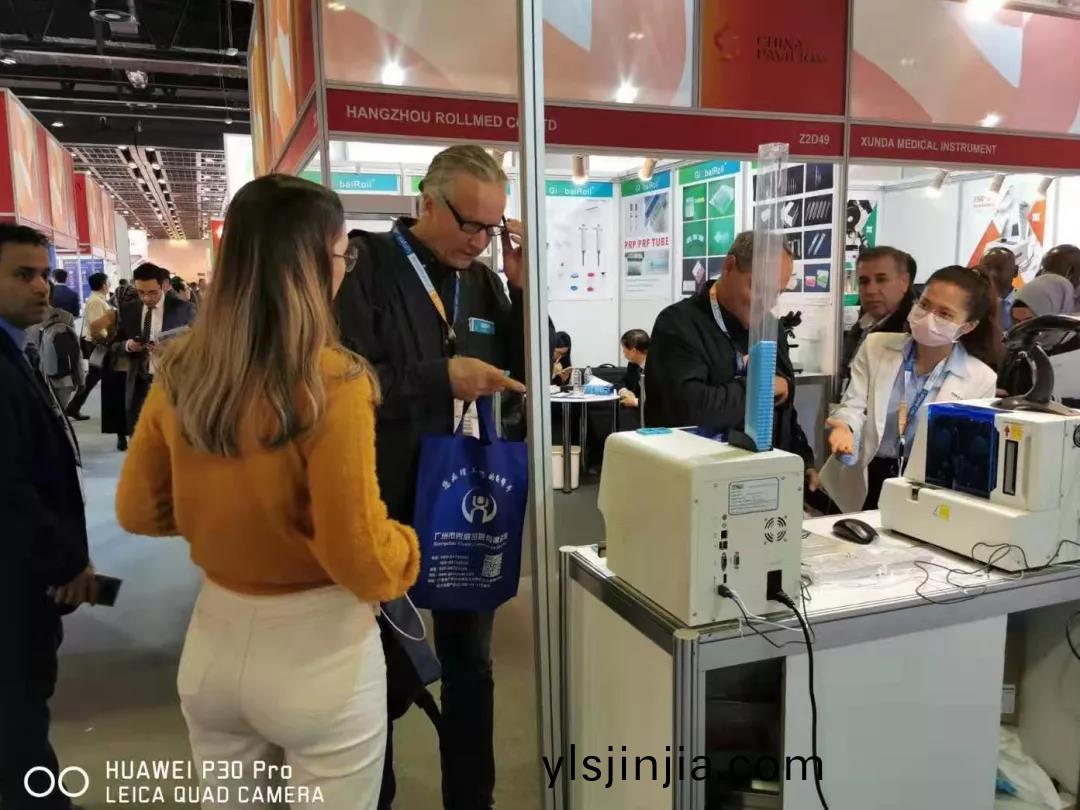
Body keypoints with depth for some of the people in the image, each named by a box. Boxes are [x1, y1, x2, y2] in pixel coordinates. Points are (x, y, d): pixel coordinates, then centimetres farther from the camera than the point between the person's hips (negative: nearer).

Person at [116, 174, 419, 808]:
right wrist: (410, 548, 0)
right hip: (318, 653, -5)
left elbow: (138, 510, 9)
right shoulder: (331, 382, -23)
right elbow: (362, 564, -20)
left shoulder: (180, 373, -6)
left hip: (216, 637, 6)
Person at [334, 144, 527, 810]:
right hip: (387, 505, -5)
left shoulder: (484, 281, 5)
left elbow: (529, 374, 6)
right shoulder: (367, 268, -12)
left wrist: (524, 287, -5)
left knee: (471, 662, 18)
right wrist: (442, 378, -25)